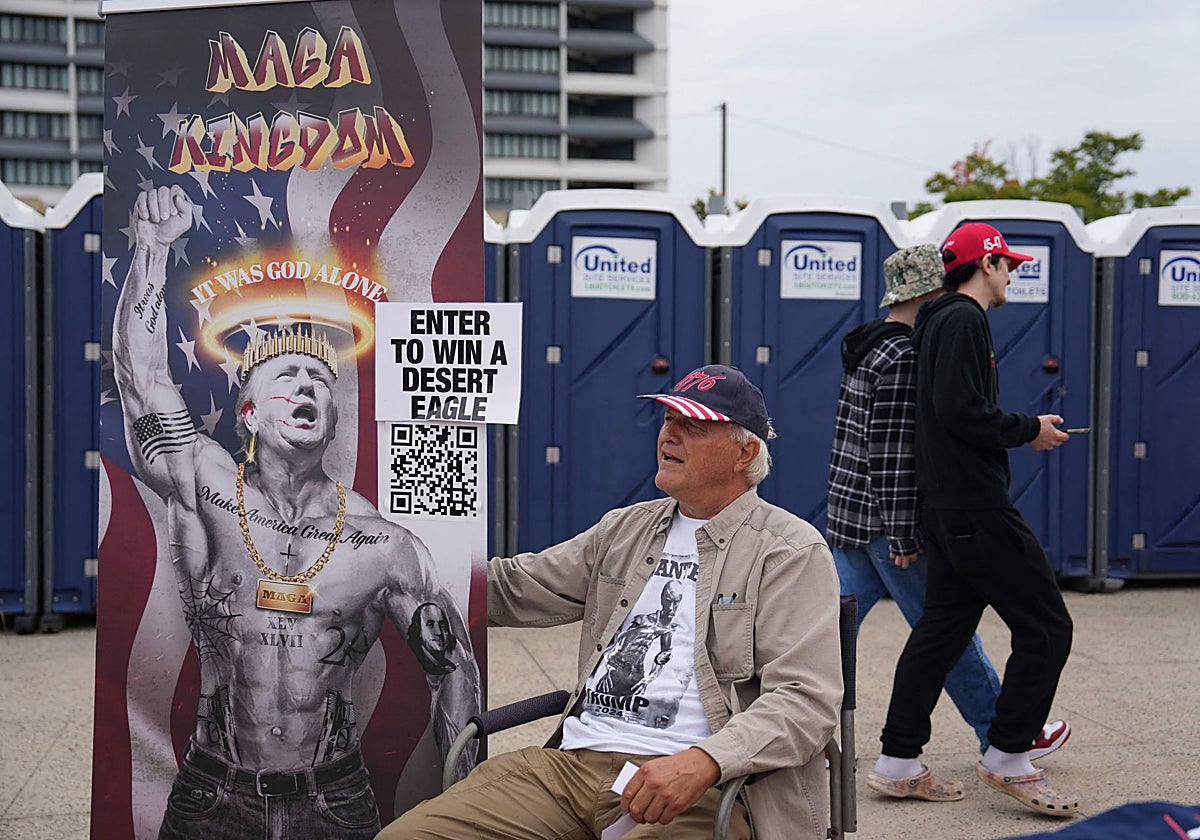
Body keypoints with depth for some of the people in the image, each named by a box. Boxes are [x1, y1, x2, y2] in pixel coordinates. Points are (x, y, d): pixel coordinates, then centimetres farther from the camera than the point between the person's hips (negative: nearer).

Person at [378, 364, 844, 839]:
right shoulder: (625, 529, 21)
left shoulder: (793, 552, 2)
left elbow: (807, 699, -9)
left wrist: (703, 762, -25)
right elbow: (512, 588, 21)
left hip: (695, 785, -4)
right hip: (571, 759, 5)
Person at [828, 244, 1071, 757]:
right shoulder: (905, 357, -16)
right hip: (887, 522, -9)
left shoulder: (868, 347, 15)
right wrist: (904, 536, -20)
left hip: (849, 517, 9)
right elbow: (893, 453, -21)